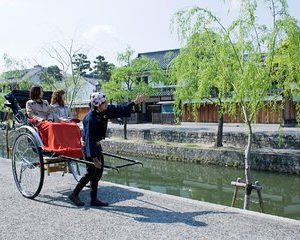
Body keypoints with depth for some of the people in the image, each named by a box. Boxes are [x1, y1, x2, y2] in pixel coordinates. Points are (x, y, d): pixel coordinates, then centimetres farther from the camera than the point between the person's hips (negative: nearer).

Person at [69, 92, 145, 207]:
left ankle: (94, 199, 16)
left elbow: (119, 109, 7)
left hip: (97, 145, 8)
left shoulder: (105, 111, -5)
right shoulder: (90, 119, -27)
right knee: (91, 172, -5)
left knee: (98, 171, 8)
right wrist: (93, 157, -29)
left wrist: (134, 102, 4)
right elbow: (89, 139, -28)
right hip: (88, 146, -8)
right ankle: (74, 195, 12)